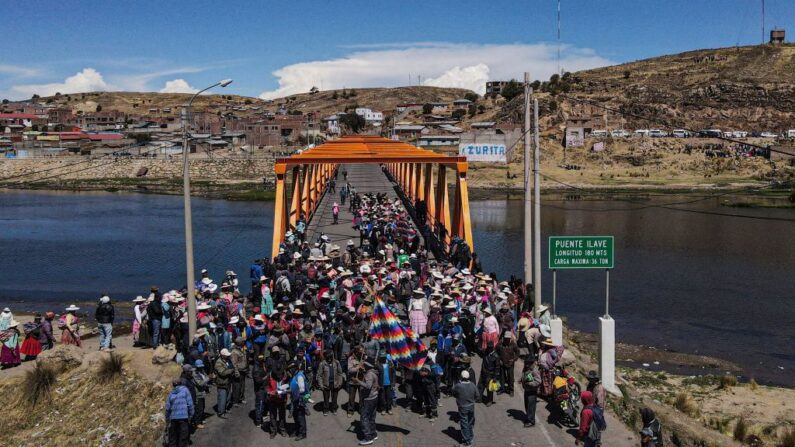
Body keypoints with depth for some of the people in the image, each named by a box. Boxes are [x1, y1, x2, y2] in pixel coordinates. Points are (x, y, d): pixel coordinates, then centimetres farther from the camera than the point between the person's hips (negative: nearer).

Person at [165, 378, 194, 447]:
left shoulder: (171, 393, 12)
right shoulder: (185, 390, 3)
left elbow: (167, 407, 8)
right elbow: (190, 403, -5)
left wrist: (167, 419, 16)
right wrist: (191, 415, 2)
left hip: (173, 418, 4)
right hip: (183, 416, -3)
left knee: (173, 437, 14)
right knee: (183, 436, 1)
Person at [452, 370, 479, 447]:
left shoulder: (457, 386, -22)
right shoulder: (473, 385, -11)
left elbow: (454, 394, -5)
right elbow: (477, 396, -2)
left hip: (462, 407, -4)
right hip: (471, 406, 4)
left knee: (464, 424, 6)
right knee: (470, 423, 21)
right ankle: (471, 437, 36)